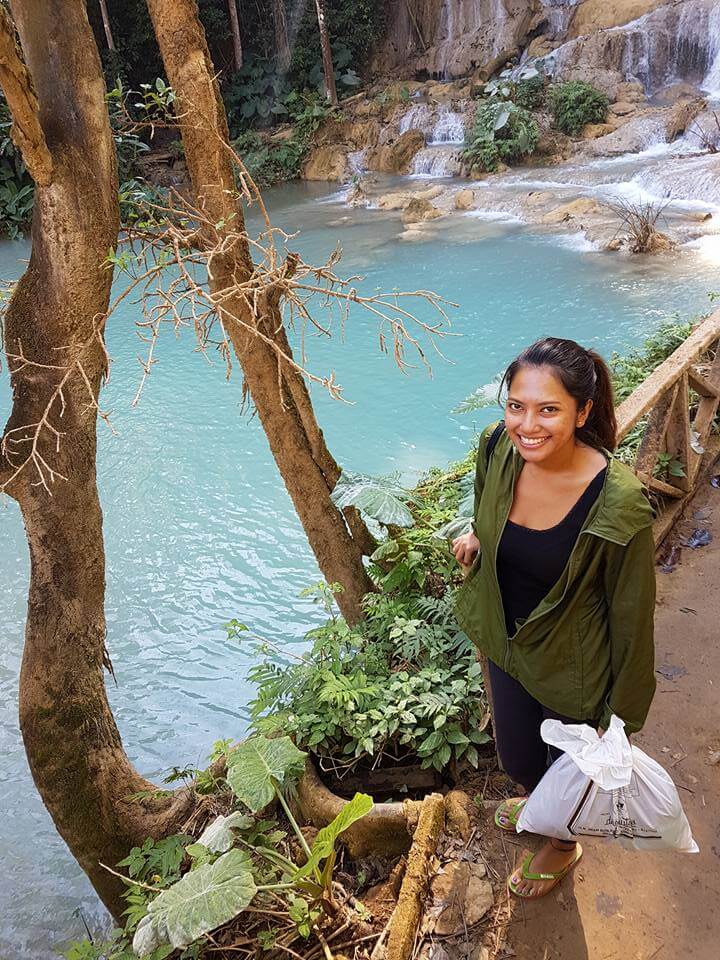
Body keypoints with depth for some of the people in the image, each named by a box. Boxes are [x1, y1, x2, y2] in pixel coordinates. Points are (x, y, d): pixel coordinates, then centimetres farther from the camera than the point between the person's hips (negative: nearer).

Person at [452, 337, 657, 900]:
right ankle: (538, 798, 66)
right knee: (518, 761, 29)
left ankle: (563, 845, 60)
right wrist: (477, 537, -8)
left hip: (573, 669, -4)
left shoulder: (619, 504, -33)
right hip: (506, 645, 5)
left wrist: (622, 715, -9)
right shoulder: (498, 448, -19)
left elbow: (631, 616, -18)